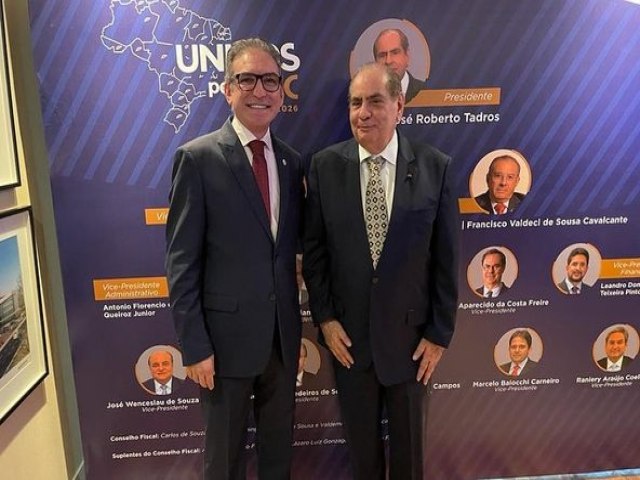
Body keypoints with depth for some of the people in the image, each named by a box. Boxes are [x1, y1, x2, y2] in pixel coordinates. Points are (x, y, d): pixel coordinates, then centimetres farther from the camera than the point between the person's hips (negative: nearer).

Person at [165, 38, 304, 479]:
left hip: (284, 333, 4)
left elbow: (295, 244, 8)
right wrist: (194, 346, -12)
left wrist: (301, 325, 5)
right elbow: (182, 262, -11)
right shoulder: (198, 158, -10)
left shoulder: (292, 161, 5)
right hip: (227, 334, -4)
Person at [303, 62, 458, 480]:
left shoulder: (435, 166, -8)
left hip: (410, 331, 0)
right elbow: (314, 249, 0)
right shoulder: (325, 166, -5)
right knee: (360, 438, 20)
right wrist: (324, 318, -4)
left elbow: (447, 258, -5)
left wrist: (440, 332, -5)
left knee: (409, 439, 20)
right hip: (347, 332, 1)